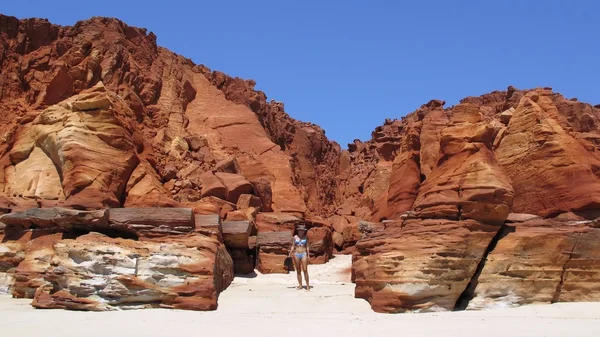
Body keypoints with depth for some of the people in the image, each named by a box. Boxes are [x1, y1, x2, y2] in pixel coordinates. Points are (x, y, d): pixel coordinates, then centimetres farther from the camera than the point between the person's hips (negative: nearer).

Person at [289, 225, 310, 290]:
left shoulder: (306, 237, 6)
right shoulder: (295, 237, 6)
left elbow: (307, 247, 7)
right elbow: (293, 246, 7)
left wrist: (308, 255, 1)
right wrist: (290, 254, -2)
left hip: (304, 254, -1)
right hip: (296, 255, 1)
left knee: (305, 270, -7)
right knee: (298, 271, 5)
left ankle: (308, 285, -3)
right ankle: (300, 285, 11)